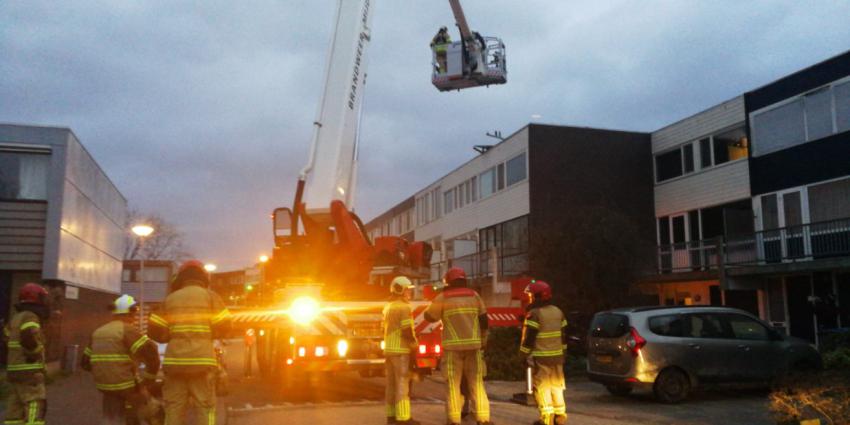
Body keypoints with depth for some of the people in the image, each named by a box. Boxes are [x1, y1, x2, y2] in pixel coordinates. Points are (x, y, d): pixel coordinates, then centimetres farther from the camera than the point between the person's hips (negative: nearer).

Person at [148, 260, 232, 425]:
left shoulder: (170, 299, 10)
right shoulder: (210, 296, 3)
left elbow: (154, 331, 7)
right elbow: (223, 326, -3)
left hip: (174, 360, 3)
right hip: (202, 360, -3)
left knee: (174, 408, 8)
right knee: (206, 406, 2)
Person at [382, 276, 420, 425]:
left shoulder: (388, 307, 14)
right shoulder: (404, 307, -14)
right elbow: (406, 331, -20)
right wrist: (414, 341, -3)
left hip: (388, 349, 9)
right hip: (400, 350, -9)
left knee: (392, 383, 11)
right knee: (402, 383, -8)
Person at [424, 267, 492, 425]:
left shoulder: (443, 298, -2)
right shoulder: (474, 295, 7)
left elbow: (429, 316, 7)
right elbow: (484, 320, 9)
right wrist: (483, 341, 18)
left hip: (453, 346, -2)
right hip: (473, 344, 2)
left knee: (453, 384, 3)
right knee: (477, 383, 6)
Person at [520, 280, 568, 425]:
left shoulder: (534, 314, -13)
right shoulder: (559, 312, 10)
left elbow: (528, 338, -14)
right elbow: (564, 336, 15)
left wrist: (524, 357, -7)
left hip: (540, 357, -7)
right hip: (557, 356, 7)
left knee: (542, 387, -1)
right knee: (556, 385, 13)